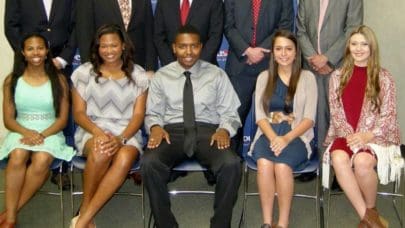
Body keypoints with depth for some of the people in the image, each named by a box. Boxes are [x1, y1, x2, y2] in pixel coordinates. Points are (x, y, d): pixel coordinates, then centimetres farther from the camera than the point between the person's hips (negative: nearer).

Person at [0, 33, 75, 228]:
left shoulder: (59, 80, 4)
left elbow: (63, 118, 2)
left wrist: (42, 135, -16)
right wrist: (26, 132, -16)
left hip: (50, 132, -1)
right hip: (20, 131, 1)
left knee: (42, 161, -34)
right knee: (18, 157, -34)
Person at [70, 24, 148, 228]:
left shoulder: (138, 75, 7)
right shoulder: (84, 73, 6)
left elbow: (138, 115, 2)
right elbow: (78, 113, 3)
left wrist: (121, 139, -17)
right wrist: (98, 132, -17)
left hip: (127, 134, 1)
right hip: (91, 131, 0)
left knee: (125, 158, -36)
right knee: (101, 152, -38)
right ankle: (85, 210, -16)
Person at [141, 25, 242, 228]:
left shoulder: (217, 74, 11)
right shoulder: (161, 76, 13)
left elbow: (229, 113, 8)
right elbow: (152, 113, 12)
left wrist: (224, 129, -14)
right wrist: (155, 126, -12)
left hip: (208, 131, 0)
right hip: (172, 131, 0)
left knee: (231, 164, -32)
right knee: (149, 163, -32)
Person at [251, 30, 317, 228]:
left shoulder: (307, 78, 6)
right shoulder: (264, 77, 12)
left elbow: (309, 119, -1)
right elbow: (260, 116, 4)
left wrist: (286, 138, -18)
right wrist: (274, 138, -15)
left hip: (297, 135, -2)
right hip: (268, 133, 2)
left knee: (282, 165, -33)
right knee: (264, 163, -32)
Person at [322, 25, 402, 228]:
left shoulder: (383, 77, 5)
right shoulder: (337, 76, 11)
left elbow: (389, 115, 0)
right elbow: (335, 113, 5)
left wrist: (367, 136, -16)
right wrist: (349, 135, -12)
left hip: (375, 136, -2)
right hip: (344, 135, 2)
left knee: (362, 161, -35)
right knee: (339, 159, -33)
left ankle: (371, 210, -6)